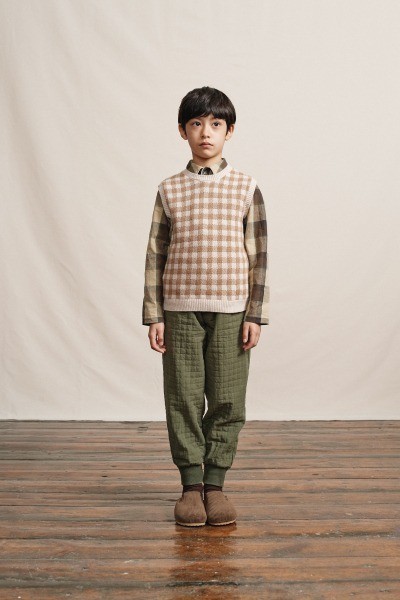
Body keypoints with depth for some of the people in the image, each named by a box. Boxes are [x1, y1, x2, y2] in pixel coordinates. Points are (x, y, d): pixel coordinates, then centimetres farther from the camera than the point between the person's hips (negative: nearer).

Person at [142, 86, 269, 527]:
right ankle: (190, 485, 15)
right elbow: (155, 256, 6)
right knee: (183, 399, 3)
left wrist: (255, 314, -3)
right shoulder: (169, 190, 7)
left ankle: (215, 483, 17)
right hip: (180, 308, 1)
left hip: (231, 309, 0)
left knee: (227, 400, 3)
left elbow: (258, 256, 3)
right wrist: (154, 316, 1)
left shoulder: (246, 188, 5)